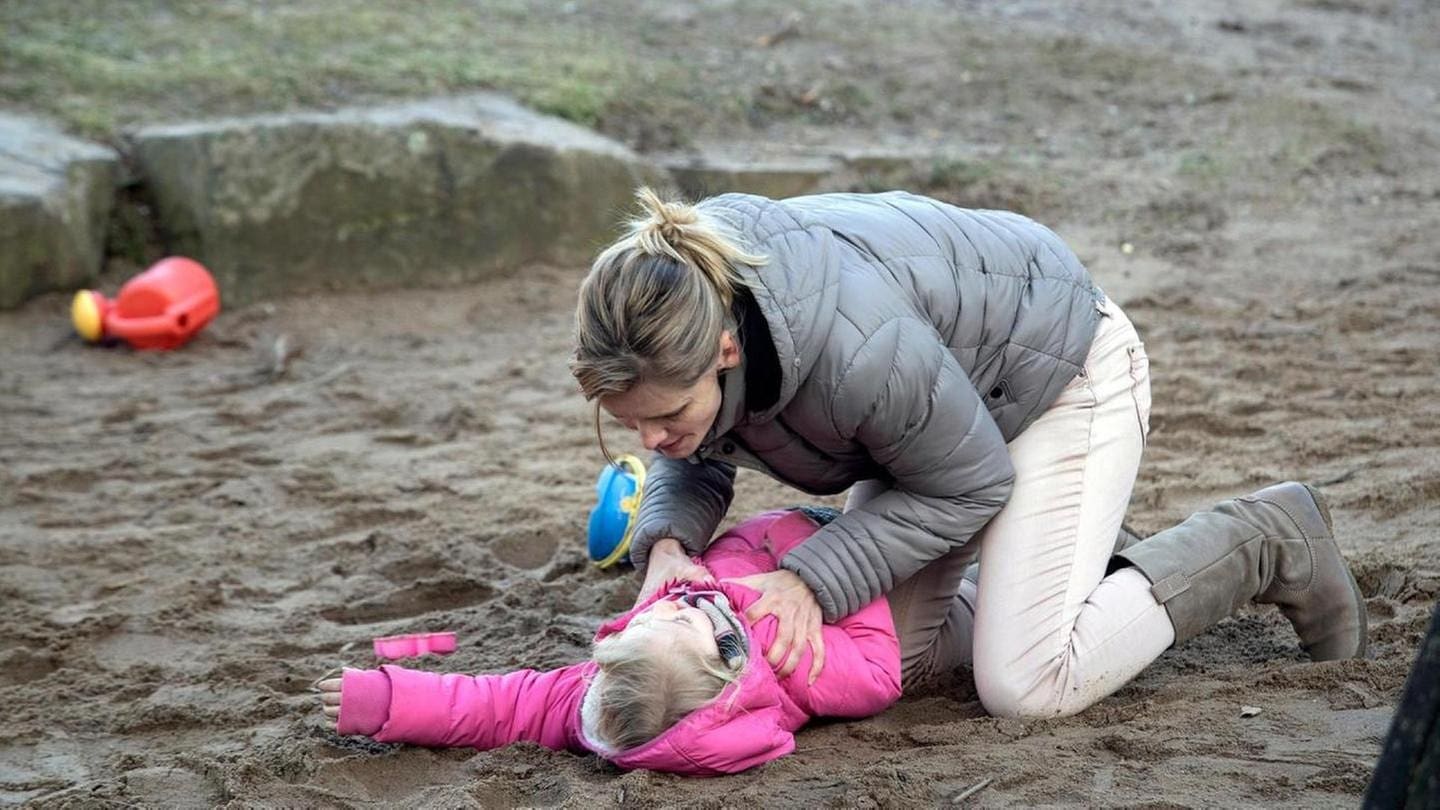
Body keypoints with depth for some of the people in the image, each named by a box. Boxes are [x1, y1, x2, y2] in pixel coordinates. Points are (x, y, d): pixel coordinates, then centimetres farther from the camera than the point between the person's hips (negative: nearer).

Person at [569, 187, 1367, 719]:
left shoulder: (855, 349, -44)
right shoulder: (668, 315, -23)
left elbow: (968, 487, -24)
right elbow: (696, 464, -4)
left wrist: (811, 577, -32)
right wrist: (666, 542, -26)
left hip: (1060, 371, -7)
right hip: (947, 385, 8)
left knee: (1025, 684, -14)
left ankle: (1267, 542, 5)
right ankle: (1088, 562, 26)